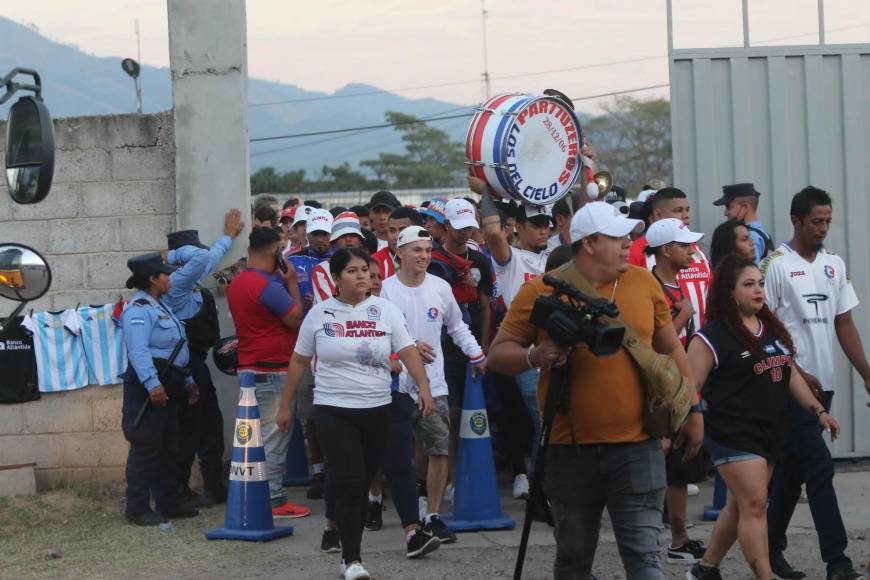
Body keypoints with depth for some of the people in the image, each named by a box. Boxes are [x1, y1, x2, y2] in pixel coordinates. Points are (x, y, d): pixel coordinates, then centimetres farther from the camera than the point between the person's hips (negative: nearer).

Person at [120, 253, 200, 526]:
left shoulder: (161, 307, 19)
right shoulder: (138, 310, -13)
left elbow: (176, 349, 25)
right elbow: (138, 351, -24)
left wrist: (188, 381, 23)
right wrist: (152, 383, -32)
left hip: (169, 386, 10)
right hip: (149, 386, -10)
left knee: (169, 448, 14)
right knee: (146, 447, -9)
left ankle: (168, 503, 22)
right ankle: (138, 509, -6)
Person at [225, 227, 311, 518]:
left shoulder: (236, 283, 11)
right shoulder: (267, 285, -19)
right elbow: (296, 319, -16)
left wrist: (282, 282, 15)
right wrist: (291, 282, -6)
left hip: (249, 369, 9)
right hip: (272, 371, -9)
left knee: (257, 436, 15)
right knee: (274, 437, -4)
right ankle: (274, 500, -2)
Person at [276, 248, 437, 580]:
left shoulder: (385, 310, 3)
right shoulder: (319, 314, 1)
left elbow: (408, 351, -3)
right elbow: (299, 361, 8)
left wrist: (423, 387, -19)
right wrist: (285, 406, 9)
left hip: (377, 410, 2)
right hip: (334, 411, -2)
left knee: (363, 485, 9)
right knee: (349, 483, -12)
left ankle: (350, 553, 20)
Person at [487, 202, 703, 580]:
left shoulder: (643, 283, 5)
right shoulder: (540, 292, -2)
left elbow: (671, 350, 16)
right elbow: (498, 354, 1)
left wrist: (692, 410, 15)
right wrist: (534, 356, -20)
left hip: (637, 446, 0)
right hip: (570, 450, 0)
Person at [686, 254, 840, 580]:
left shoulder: (772, 329, 13)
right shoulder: (713, 337, -11)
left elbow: (789, 374, 21)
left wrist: (818, 411, 16)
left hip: (771, 432, 8)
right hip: (734, 434, -8)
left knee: (740, 506, 13)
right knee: (754, 505, -11)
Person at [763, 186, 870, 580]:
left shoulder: (834, 265, 12)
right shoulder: (775, 265, -8)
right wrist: (797, 373, -14)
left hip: (821, 385, 7)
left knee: (792, 469, 13)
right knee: (820, 469, -11)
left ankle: (771, 548, 23)